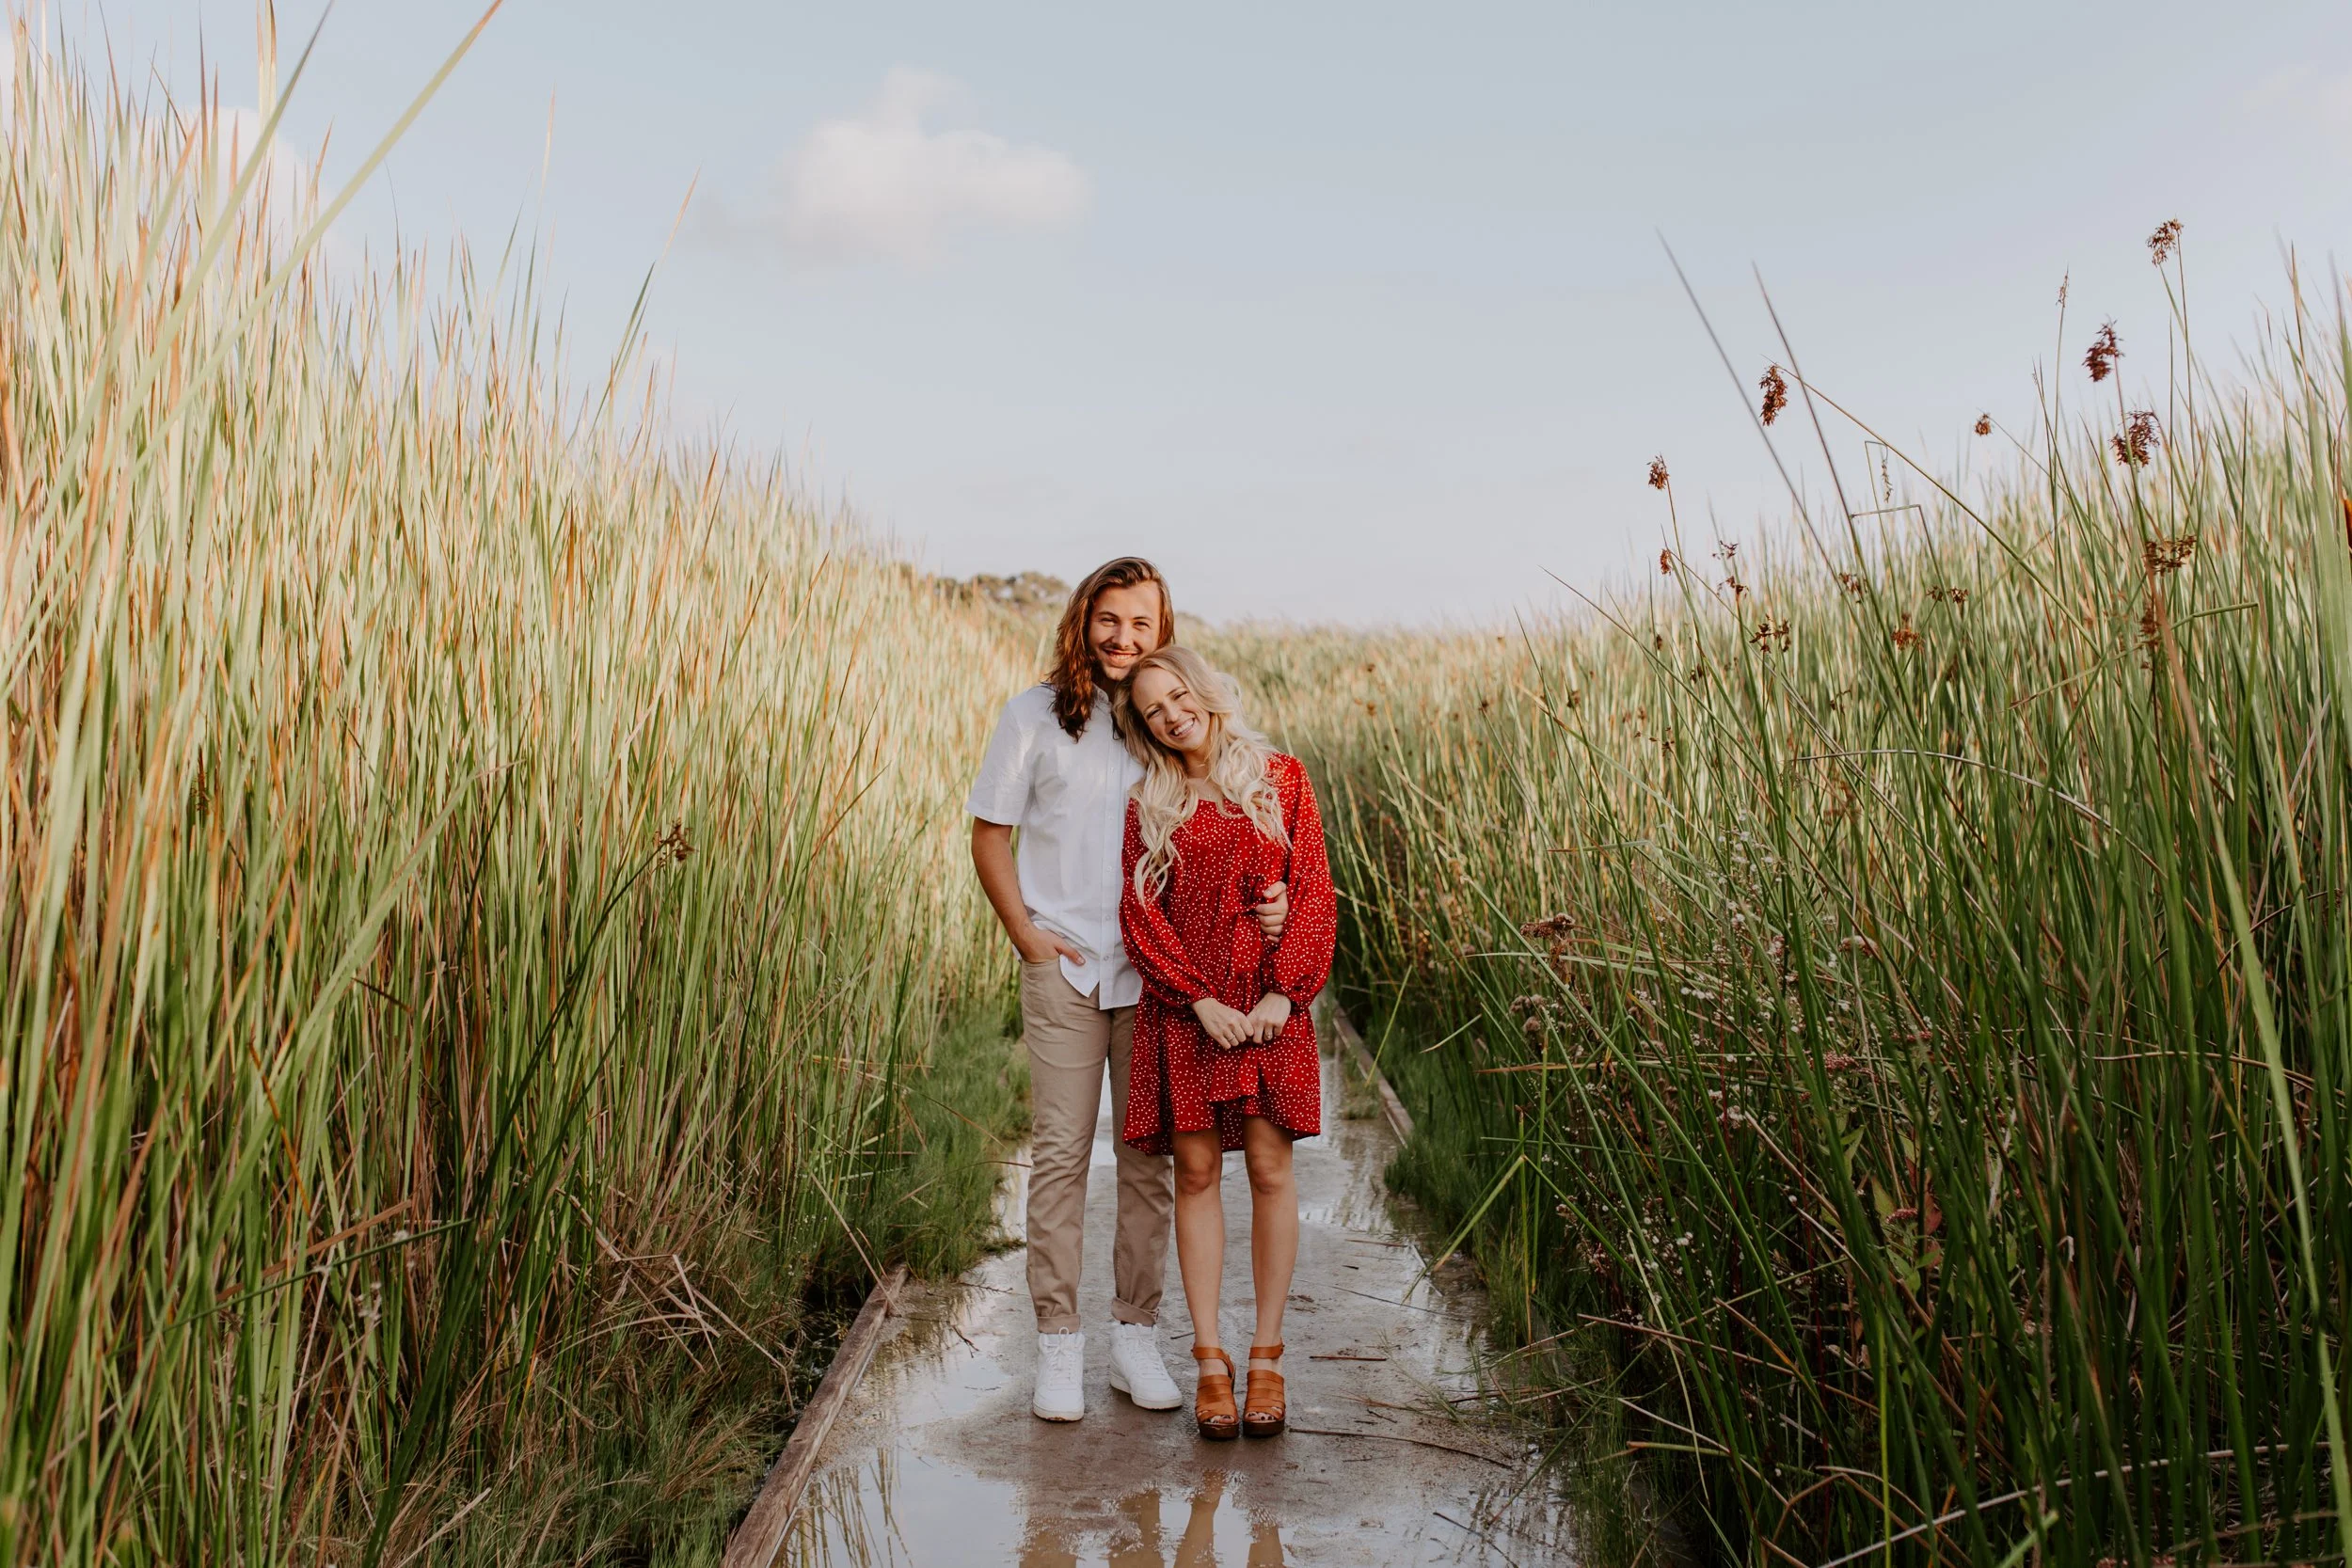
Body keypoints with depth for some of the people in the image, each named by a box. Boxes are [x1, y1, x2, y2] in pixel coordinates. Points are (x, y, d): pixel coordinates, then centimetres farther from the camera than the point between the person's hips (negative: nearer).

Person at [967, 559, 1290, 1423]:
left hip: (1159, 970, 2)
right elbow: (989, 833, 6)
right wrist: (1025, 933, -4)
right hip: (1063, 966, -1)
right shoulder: (1035, 714, 2)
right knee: (1060, 1153, 0)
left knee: (1150, 1154, 7)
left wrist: (1265, 897, -13)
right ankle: (1058, 1343, 11)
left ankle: (1136, 1335, 19)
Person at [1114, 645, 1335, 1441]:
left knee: (1269, 1170, 0)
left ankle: (1267, 1355, 11)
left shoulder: (1281, 779, 7)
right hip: (1183, 1009, 1)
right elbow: (1140, 914, 1)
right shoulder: (1147, 806, 8)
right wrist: (1202, 999, -10)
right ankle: (1210, 1359, 9)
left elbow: (1315, 894, 1)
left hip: (1271, 1006, 0)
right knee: (1197, 1173, 2)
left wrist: (1284, 992, -9)